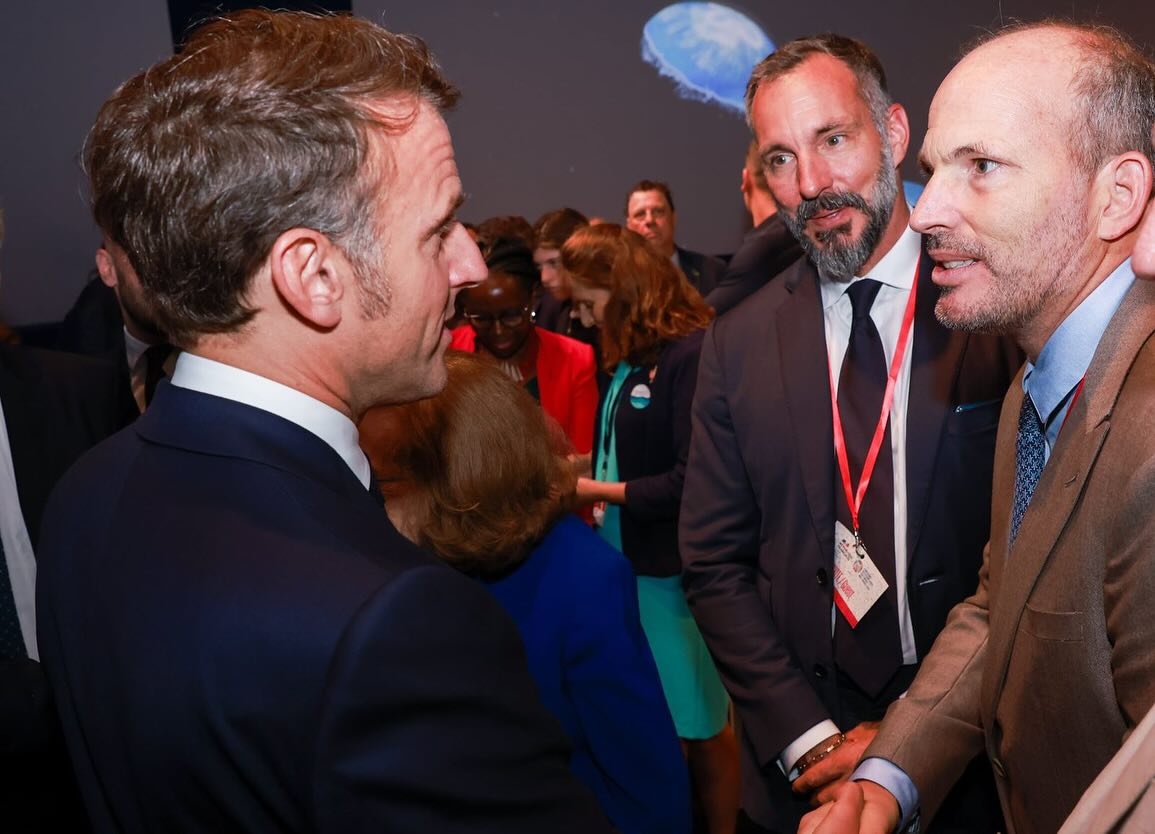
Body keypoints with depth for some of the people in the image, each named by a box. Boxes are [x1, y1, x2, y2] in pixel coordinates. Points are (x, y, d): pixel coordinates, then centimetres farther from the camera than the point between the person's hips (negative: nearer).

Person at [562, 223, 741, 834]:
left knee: (700, 726, 6)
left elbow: (693, 482, -20)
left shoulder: (691, 354, -16)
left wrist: (598, 491, -14)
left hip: (672, 572, -8)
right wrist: (581, 483, 0)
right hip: (625, 560, 8)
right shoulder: (627, 358, 12)